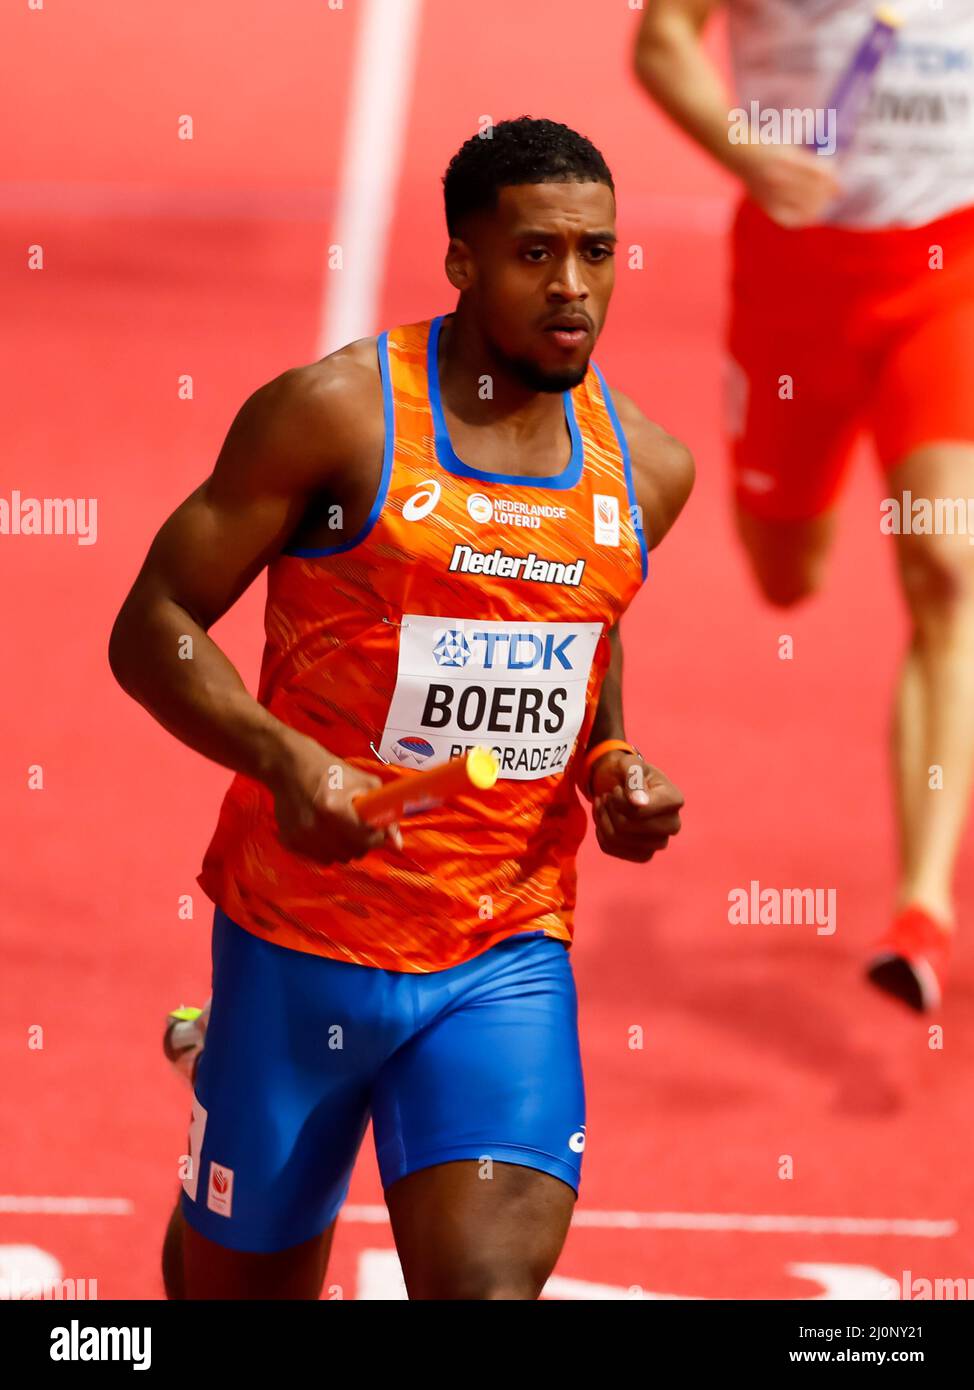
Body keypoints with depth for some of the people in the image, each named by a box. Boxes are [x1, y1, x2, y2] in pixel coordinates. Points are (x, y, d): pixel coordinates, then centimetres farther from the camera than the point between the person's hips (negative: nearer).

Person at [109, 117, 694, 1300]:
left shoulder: (645, 468, 6)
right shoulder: (334, 414, -10)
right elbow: (153, 629, -8)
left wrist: (613, 767, 4)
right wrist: (287, 759, -24)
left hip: (506, 959, 3)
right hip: (304, 938, -3)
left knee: (494, 1279, -18)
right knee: (245, 1284, 14)